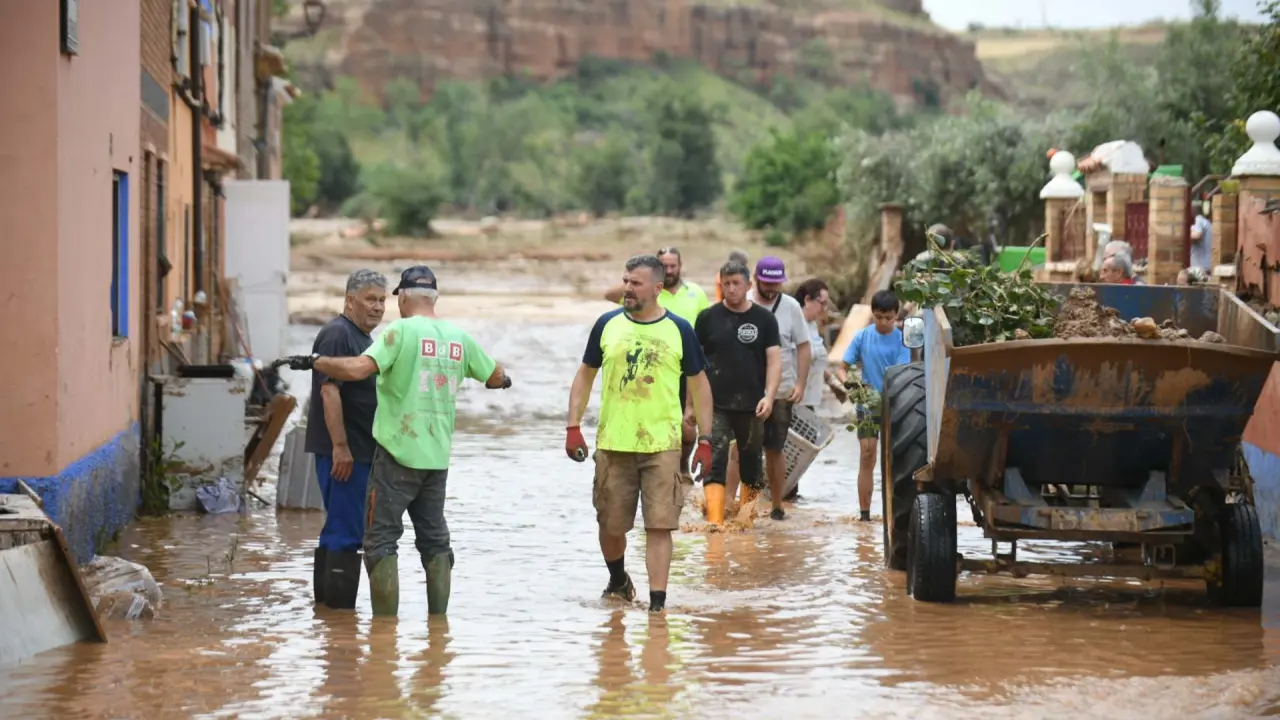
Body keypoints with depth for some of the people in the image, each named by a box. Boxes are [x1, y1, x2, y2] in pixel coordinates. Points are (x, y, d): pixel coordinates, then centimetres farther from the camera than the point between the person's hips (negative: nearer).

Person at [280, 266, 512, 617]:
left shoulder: (401, 331, -11)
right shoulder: (459, 337, 6)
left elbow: (358, 369, -24)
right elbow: (495, 377, 18)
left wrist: (314, 361, -11)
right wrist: (503, 377, 41)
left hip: (398, 453, -5)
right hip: (438, 457, 5)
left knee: (381, 539, 1)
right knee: (434, 539, 16)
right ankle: (439, 618, 16)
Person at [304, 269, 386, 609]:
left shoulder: (362, 338, 18)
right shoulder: (337, 335, -14)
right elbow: (329, 390, -21)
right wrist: (340, 447, -25)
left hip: (360, 450, 10)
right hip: (343, 452, -10)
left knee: (338, 527, 16)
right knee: (346, 530, -9)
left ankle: (326, 597, 23)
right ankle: (340, 606, -6)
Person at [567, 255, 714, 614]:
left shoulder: (679, 330, -1)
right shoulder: (607, 325, 3)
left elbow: (699, 385, 6)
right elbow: (585, 376, 11)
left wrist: (705, 440, 1)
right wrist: (573, 427, 1)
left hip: (662, 445, -2)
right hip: (613, 442, 2)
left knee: (660, 526, -7)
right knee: (610, 524, 11)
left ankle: (657, 602, -4)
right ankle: (618, 580, 38)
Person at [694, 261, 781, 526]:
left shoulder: (764, 319, 3)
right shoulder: (708, 318, 3)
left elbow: (774, 360, 0)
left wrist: (769, 396, -14)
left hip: (751, 405, 1)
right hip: (715, 405, -1)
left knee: (752, 465, 9)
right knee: (714, 464, -12)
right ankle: (715, 521, -19)